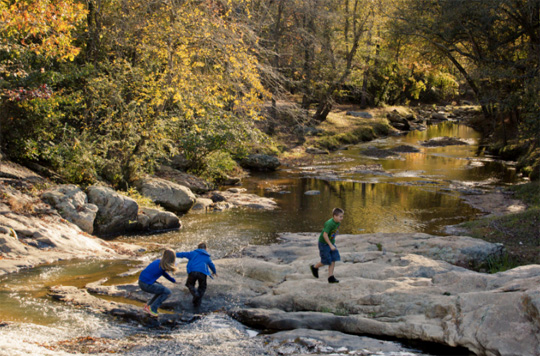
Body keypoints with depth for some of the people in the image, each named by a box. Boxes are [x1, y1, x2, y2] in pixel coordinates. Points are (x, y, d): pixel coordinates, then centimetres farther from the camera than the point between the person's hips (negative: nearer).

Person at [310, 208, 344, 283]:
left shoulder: (338, 223, -1)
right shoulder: (329, 224, -28)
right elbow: (325, 234, -32)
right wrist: (330, 245, -31)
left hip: (331, 243, 8)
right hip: (324, 244, -8)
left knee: (333, 260, -1)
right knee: (326, 261, -2)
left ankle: (331, 277, 3)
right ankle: (315, 267, 25)